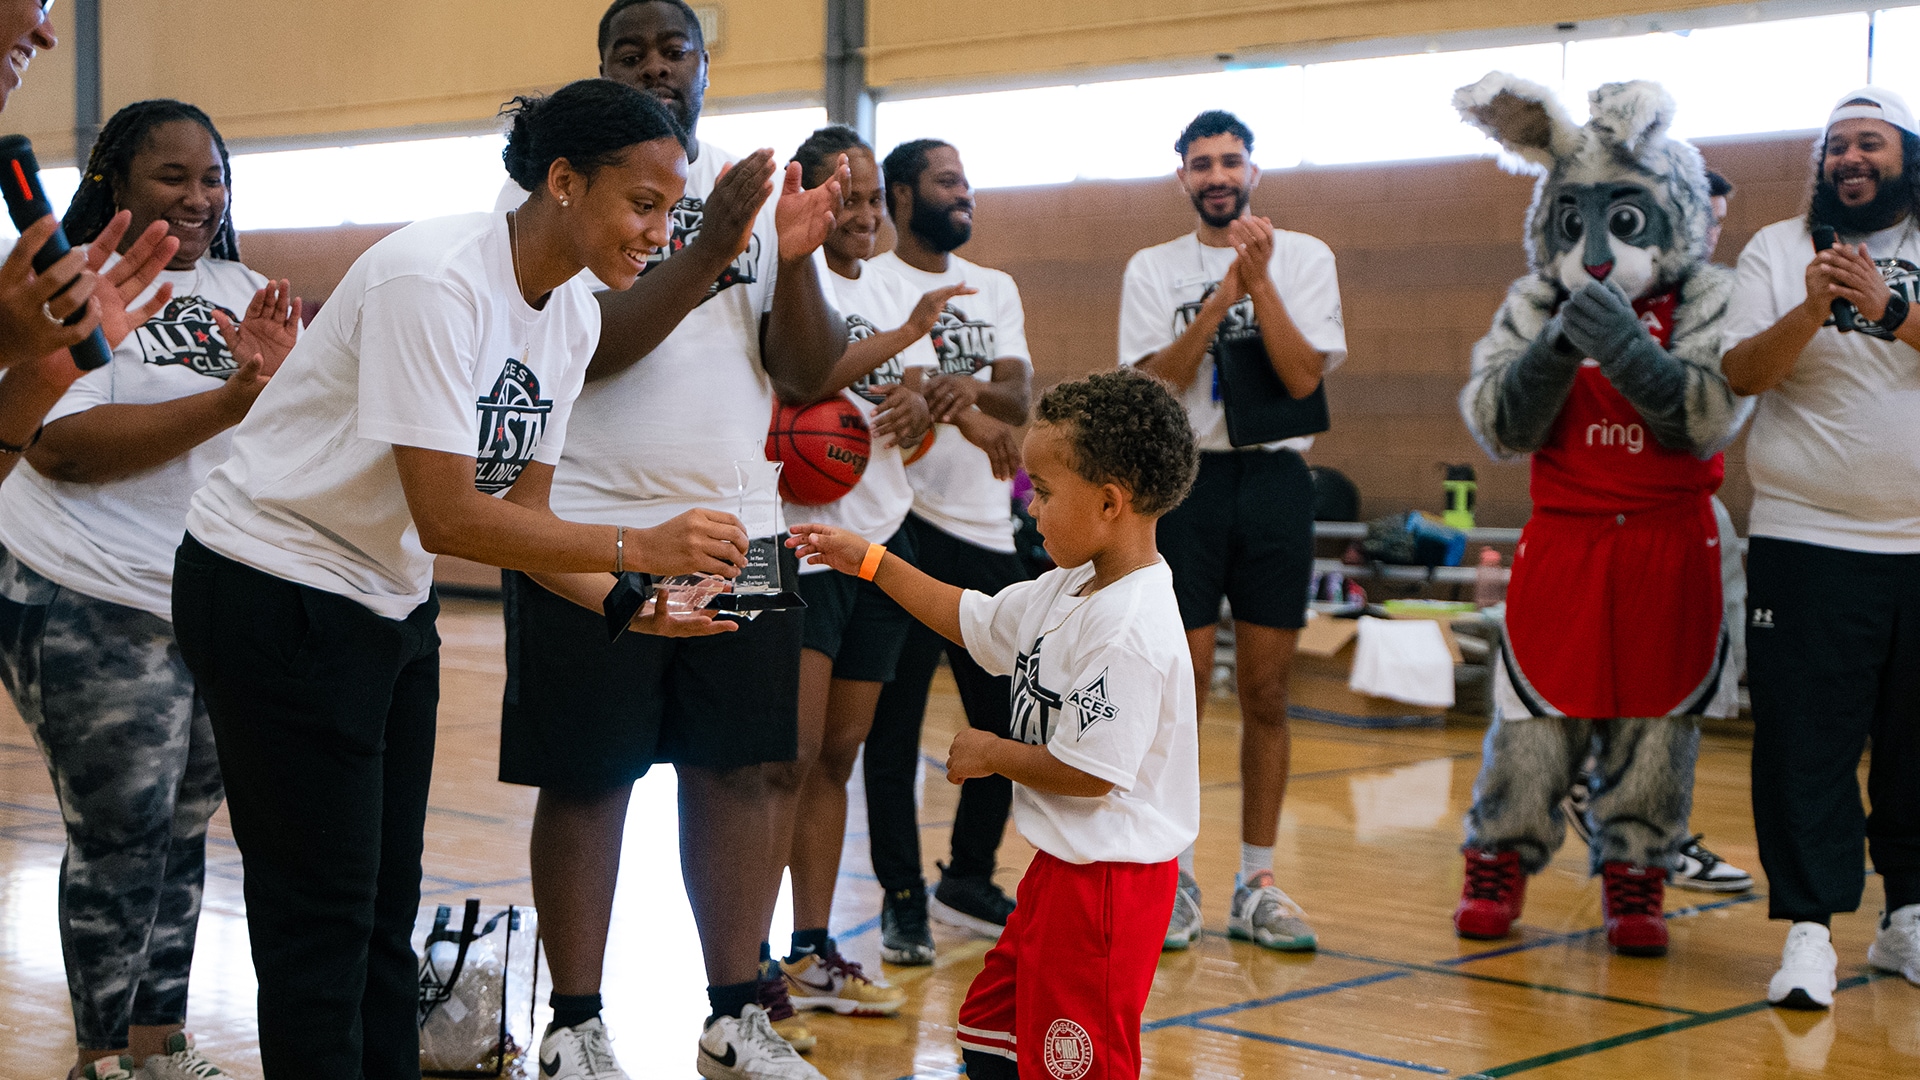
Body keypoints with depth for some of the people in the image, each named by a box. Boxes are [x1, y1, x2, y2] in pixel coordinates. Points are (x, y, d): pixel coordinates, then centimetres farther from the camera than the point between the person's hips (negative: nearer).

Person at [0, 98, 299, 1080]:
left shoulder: (240, 290, 13)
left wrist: (277, 374, -11)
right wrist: (227, 402, -23)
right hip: (97, 610, -6)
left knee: (183, 831, 13)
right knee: (121, 840, -2)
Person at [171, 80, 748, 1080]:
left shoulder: (571, 314, 1)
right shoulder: (434, 280, -26)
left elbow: (522, 508, 4)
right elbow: (448, 517, -29)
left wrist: (629, 603, -12)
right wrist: (639, 547, -27)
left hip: (389, 604, 9)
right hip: (274, 592, -9)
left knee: (388, 900, 11)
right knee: (324, 913, -4)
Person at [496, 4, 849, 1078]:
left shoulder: (760, 191, 9)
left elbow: (811, 376, 3)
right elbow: (572, 350, -15)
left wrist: (797, 260, -15)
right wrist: (707, 256, -24)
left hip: (735, 526, 4)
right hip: (587, 530, -3)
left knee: (743, 768, 4)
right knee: (586, 780, 2)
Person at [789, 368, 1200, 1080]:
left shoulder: (1131, 632, -26)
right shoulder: (1070, 588, 6)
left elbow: (1088, 771, -27)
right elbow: (974, 621, 22)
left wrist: (992, 754, -10)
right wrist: (869, 561, 20)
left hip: (1106, 880, -10)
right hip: (1059, 866, 11)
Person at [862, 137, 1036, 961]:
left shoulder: (995, 290, 15)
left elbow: (1018, 397, 0)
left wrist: (973, 386, -23)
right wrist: (968, 420, -33)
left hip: (988, 529, 6)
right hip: (906, 526, -6)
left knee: (1007, 719, 9)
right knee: (895, 720, -2)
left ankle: (968, 881, 25)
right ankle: (901, 899, 8)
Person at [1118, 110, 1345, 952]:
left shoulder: (1304, 258, 5)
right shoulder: (1153, 269, 6)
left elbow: (1304, 377, -7)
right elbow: (1155, 382, -8)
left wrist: (1260, 282, -15)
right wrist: (1225, 291, -15)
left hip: (1275, 479, 1)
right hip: (1186, 478, 0)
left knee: (1267, 694, 5)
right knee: (1180, 691, -1)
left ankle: (1257, 882, 13)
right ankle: (1172, 877, 9)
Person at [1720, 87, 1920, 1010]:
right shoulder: (1777, 249, 6)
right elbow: (1742, 372, -5)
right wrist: (1810, 311, -21)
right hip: (1807, 537, -1)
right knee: (1805, 736, -5)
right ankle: (1808, 928, -1)